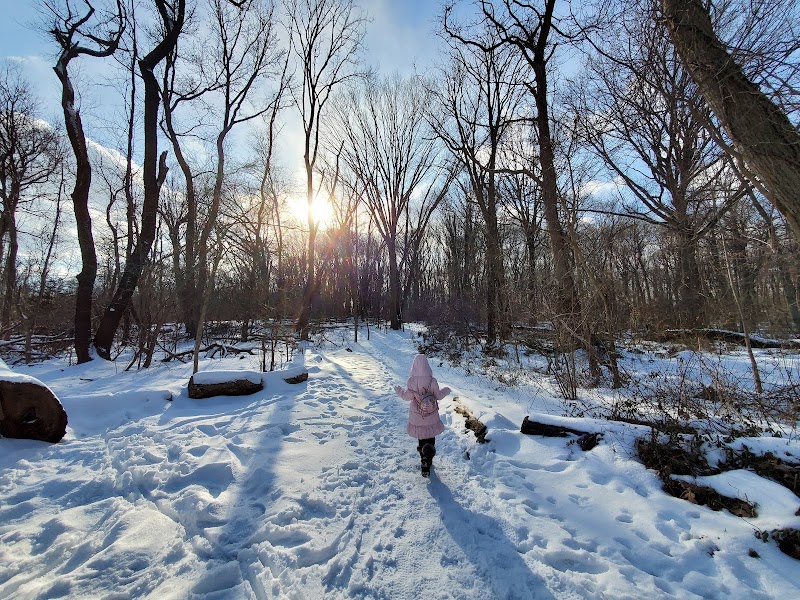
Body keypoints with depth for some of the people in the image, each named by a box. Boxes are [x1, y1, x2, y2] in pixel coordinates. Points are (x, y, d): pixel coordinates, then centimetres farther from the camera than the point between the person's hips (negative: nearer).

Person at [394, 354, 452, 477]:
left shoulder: (411, 381, -19)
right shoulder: (432, 381, -18)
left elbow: (407, 396, -12)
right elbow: (438, 396, -8)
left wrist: (399, 390, 7)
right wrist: (446, 390, 12)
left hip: (417, 416, 0)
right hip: (431, 415, 0)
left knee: (421, 438, 16)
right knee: (431, 437, 21)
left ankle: (425, 462, 14)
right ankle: (429, 459, 32)